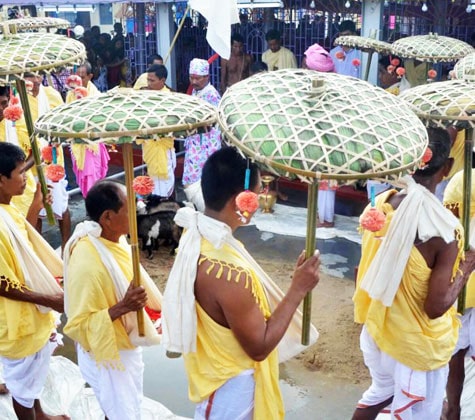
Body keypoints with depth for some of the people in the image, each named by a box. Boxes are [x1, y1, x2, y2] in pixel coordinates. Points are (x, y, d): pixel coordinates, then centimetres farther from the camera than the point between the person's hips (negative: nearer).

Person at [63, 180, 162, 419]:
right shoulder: (86, 264, -34)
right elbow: (78, 325, -28)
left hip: (126, 344, 8)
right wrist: (122, 307, -37)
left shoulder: (113, 239, -7)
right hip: (107, 353, -8)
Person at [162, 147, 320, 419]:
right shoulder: (228, 272, -37)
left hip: (219, 368, 8)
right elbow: (259, 346, -25)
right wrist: (298, 290, -22)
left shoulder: (197, 235, -9)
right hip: (230, 384, -8)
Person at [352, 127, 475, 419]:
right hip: (416, 346, -5)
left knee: (381, 390, 31)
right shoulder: (445, 230, -28)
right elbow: (436, 307, -24)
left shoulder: (379, 205, -11)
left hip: (376, 329, 6)